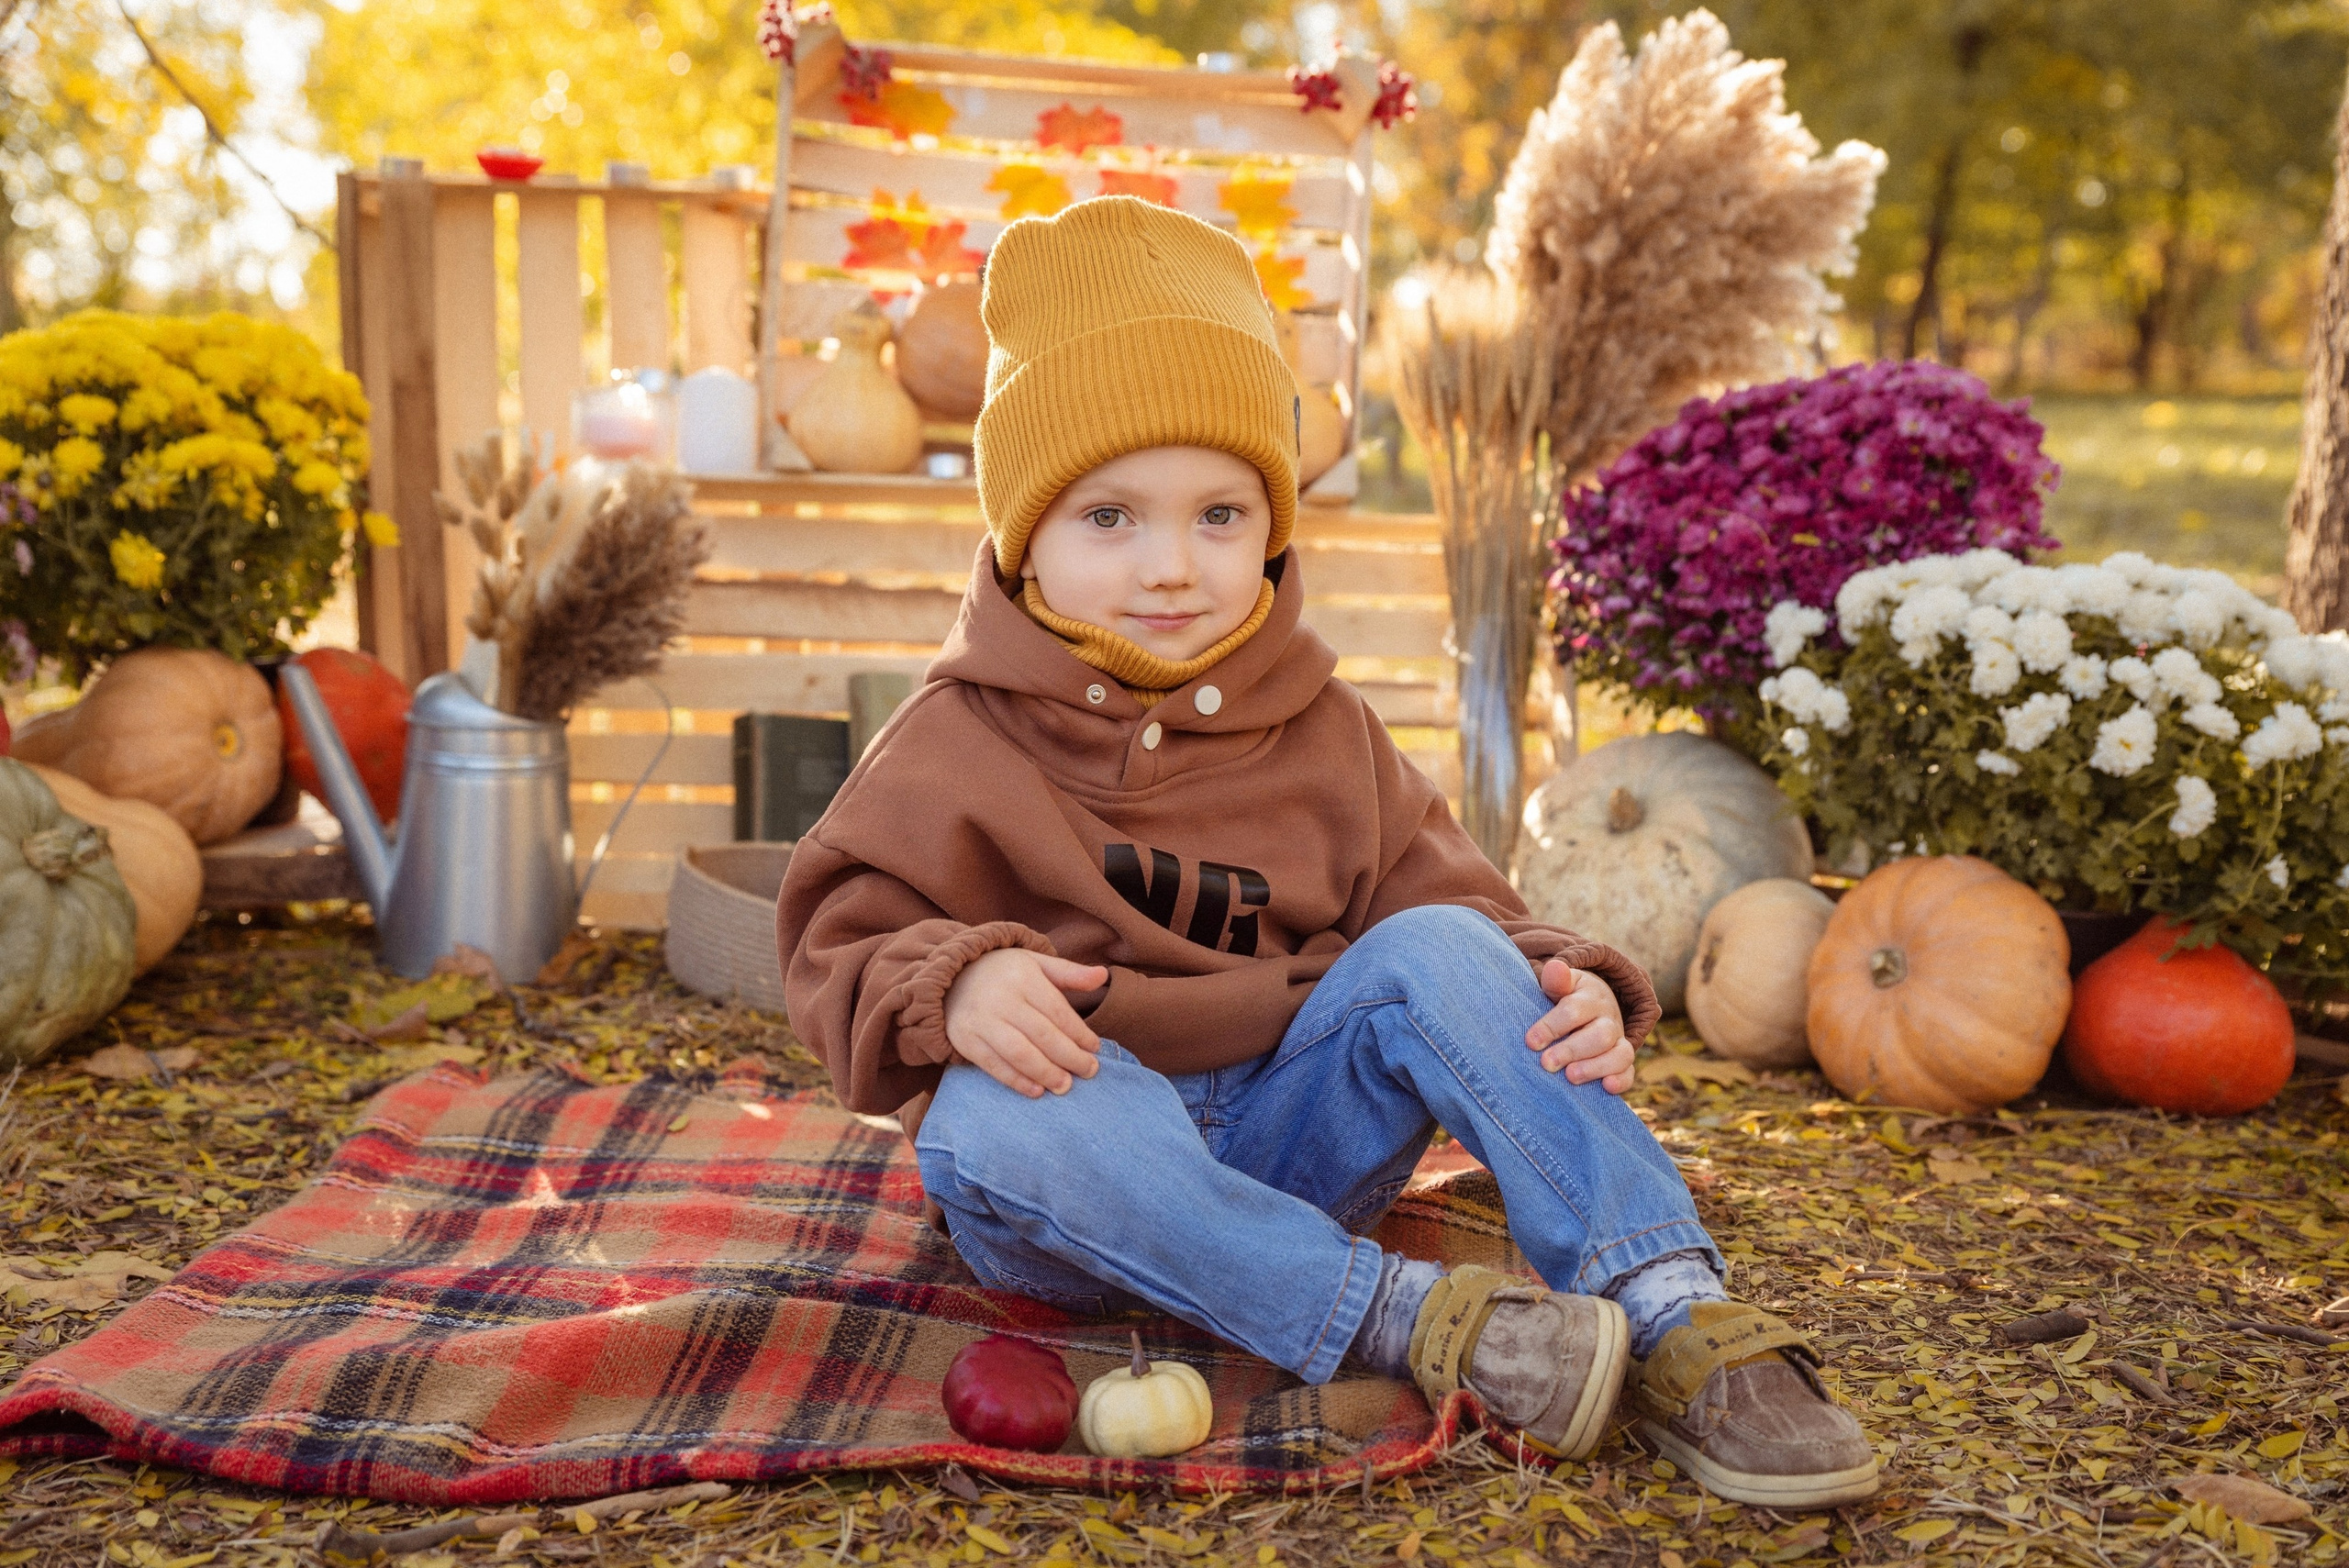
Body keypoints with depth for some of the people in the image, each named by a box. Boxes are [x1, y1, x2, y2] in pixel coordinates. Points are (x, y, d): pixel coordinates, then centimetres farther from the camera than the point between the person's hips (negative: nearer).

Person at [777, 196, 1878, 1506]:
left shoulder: (1326, 735, 7)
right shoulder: (959, 743, -2)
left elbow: (1445, 896, 4)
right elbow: (843, 944, -5)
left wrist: (1567, 988, -17)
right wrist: (953, 988, -28)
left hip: (1290, 1139, 3)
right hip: (1088, 1192, -2)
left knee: (1440, 951, -21)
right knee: (988, 1115, -36)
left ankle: (1673, 1321, -28)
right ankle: (1408, 1320, -35)